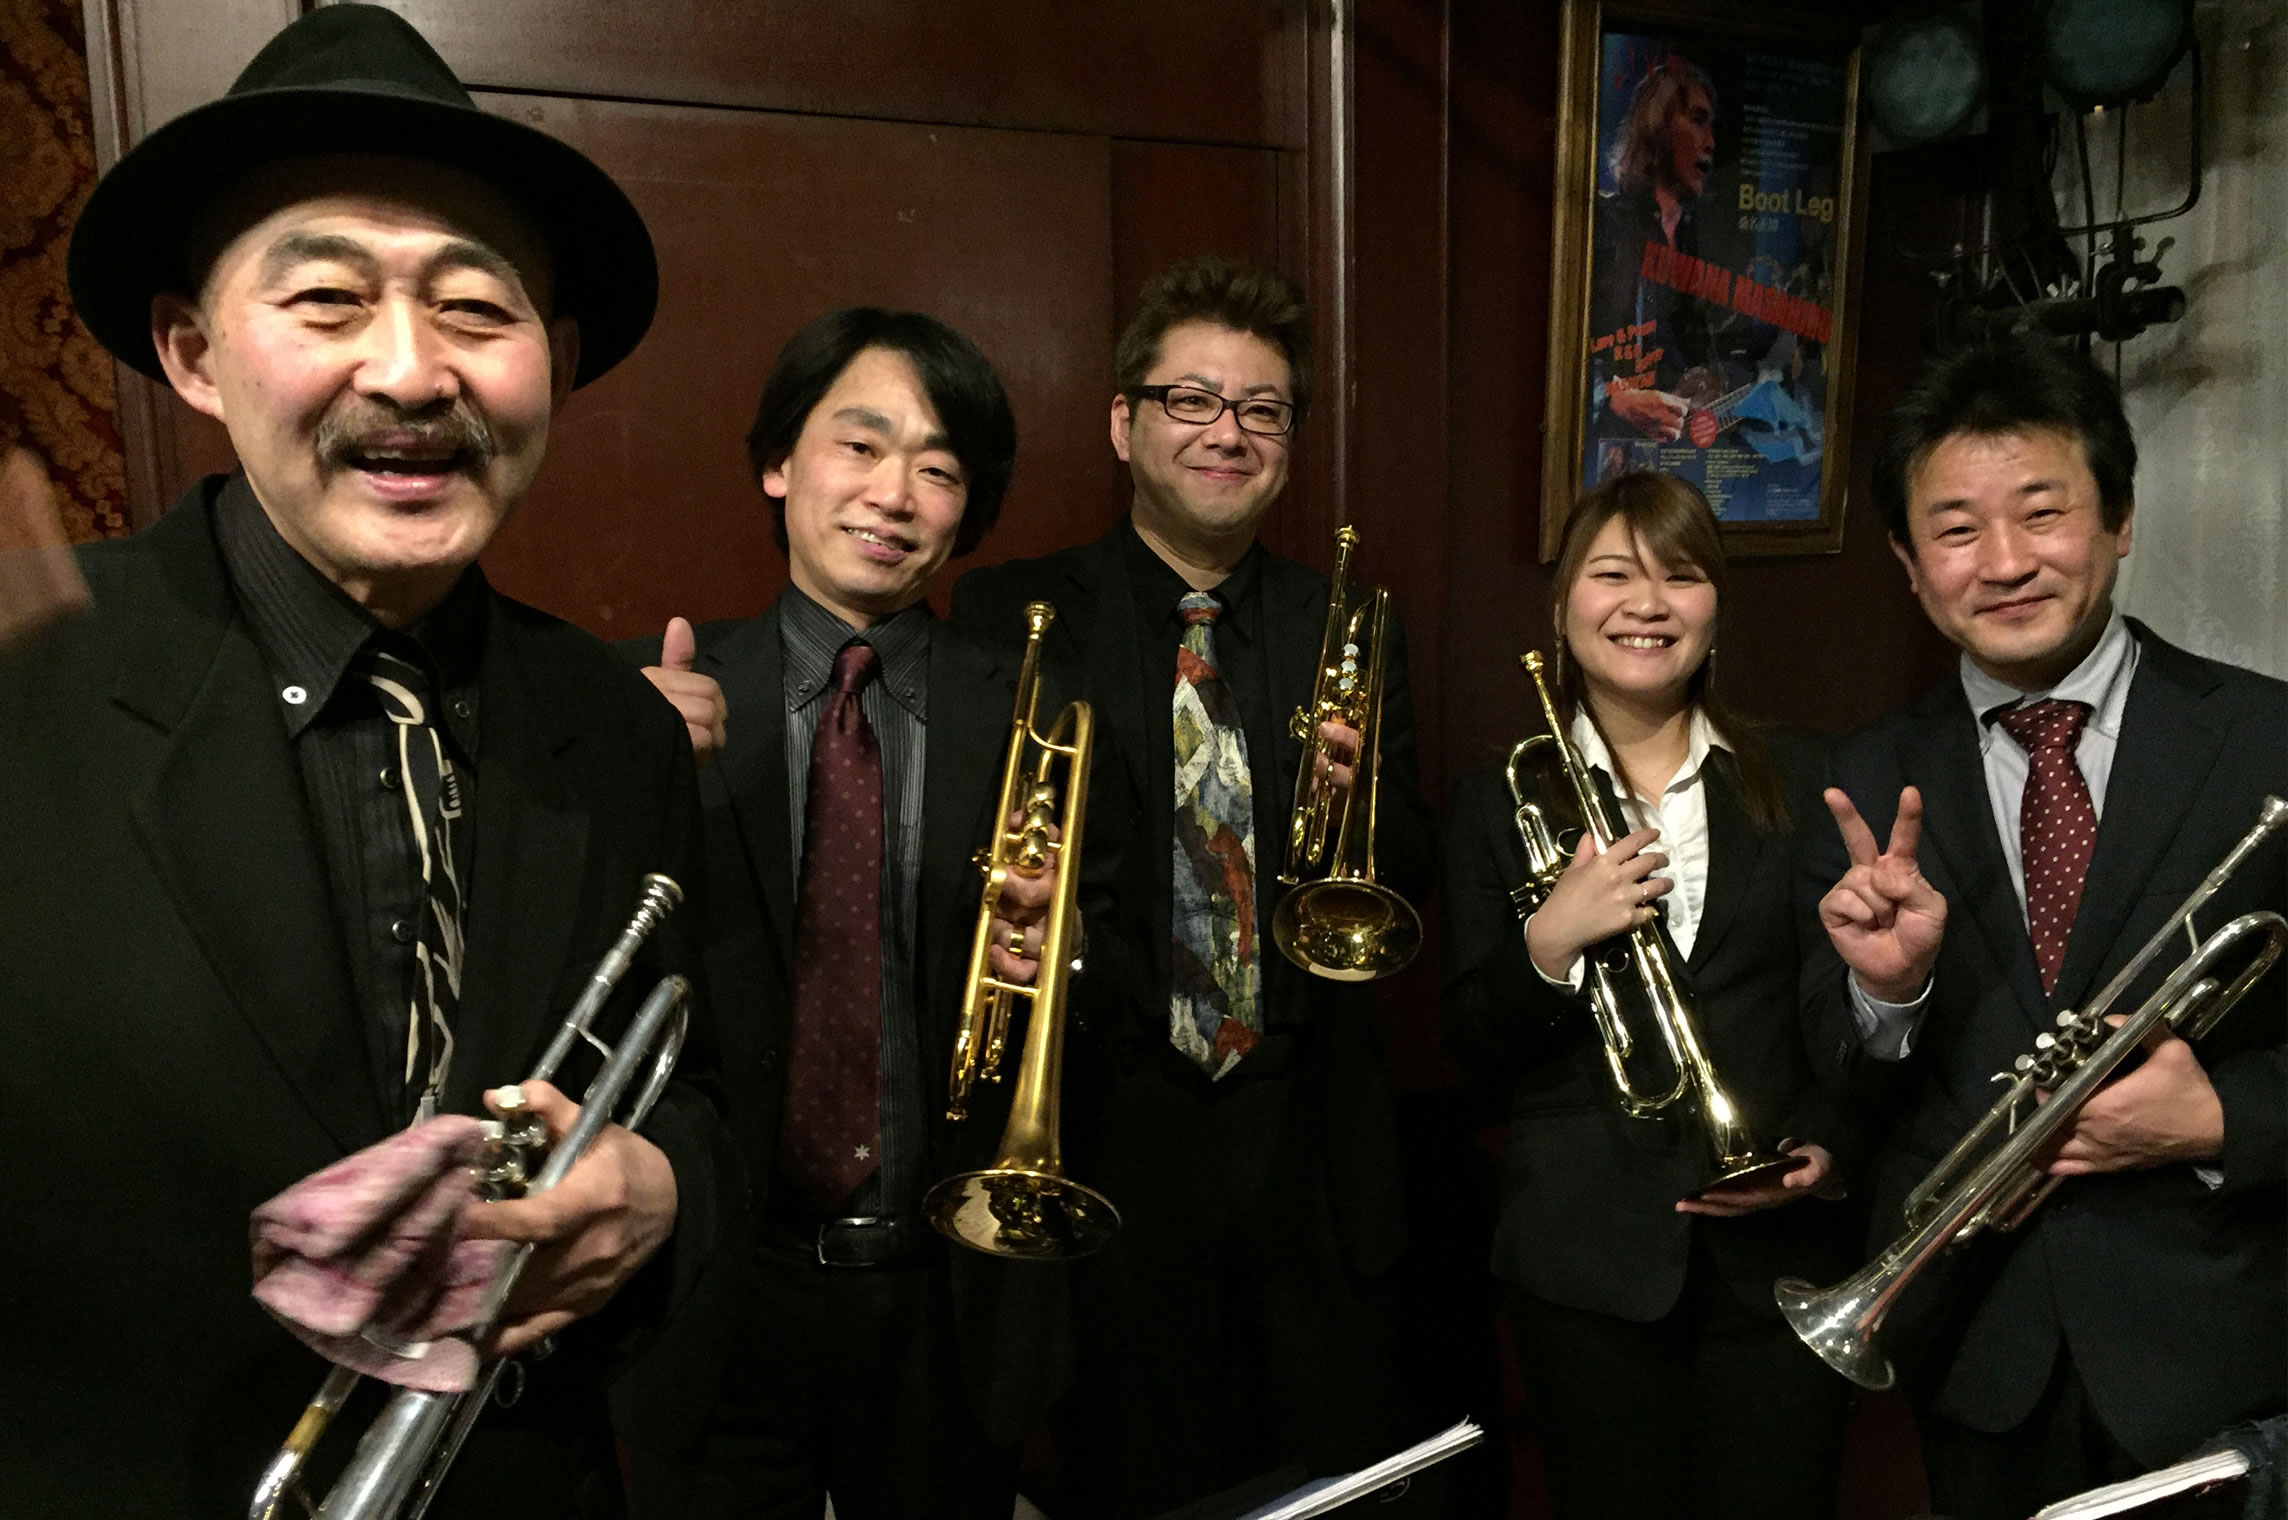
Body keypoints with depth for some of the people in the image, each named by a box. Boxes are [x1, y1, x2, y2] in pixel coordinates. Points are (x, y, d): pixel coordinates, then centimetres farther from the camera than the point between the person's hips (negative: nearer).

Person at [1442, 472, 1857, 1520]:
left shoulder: (1791, 785, 5)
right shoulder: (1498, 805, 1)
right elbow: (1475, 1051, -1)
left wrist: (1826, 1146, -7)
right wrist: (1545, 946, -17)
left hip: (1778, 1249, 1)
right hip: (1591, 1260, -1)